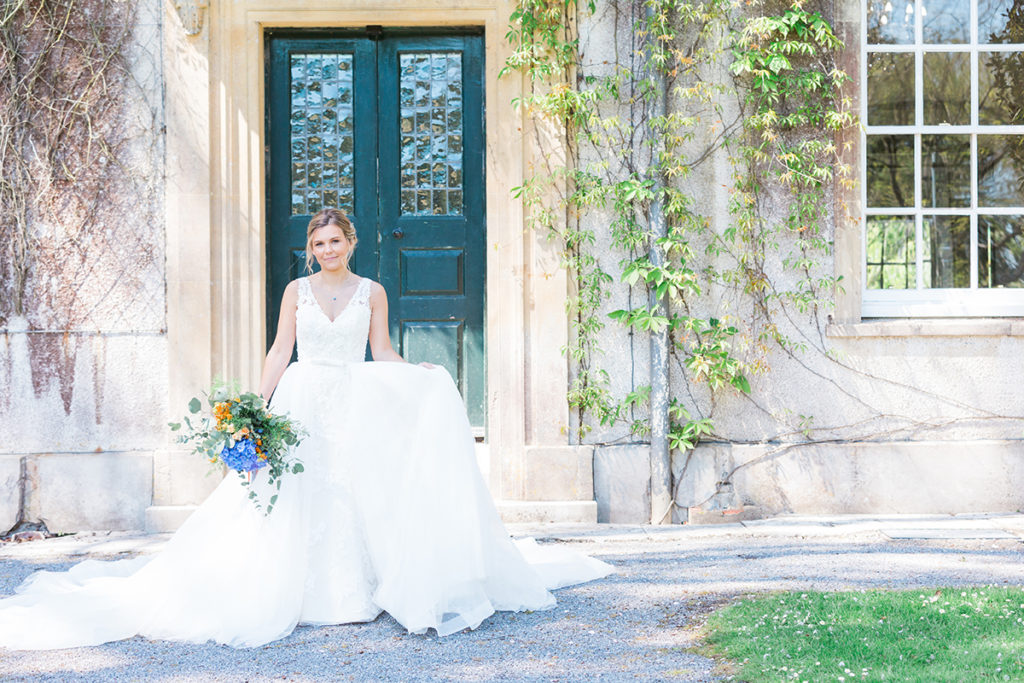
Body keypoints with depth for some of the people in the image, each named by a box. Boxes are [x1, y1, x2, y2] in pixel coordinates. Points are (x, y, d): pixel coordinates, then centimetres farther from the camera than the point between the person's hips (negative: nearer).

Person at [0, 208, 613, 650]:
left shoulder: (372, 292, 7)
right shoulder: (297, 291, 8)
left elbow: (383, 352, 8)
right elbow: (280, 351, 6)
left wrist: (421, 373, -8)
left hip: (356, 407, 0)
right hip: (302, 403, 0)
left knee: (356, 493, -8)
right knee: (297, 497, -5)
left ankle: (356, 587, 1)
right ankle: (307, 587, 2)